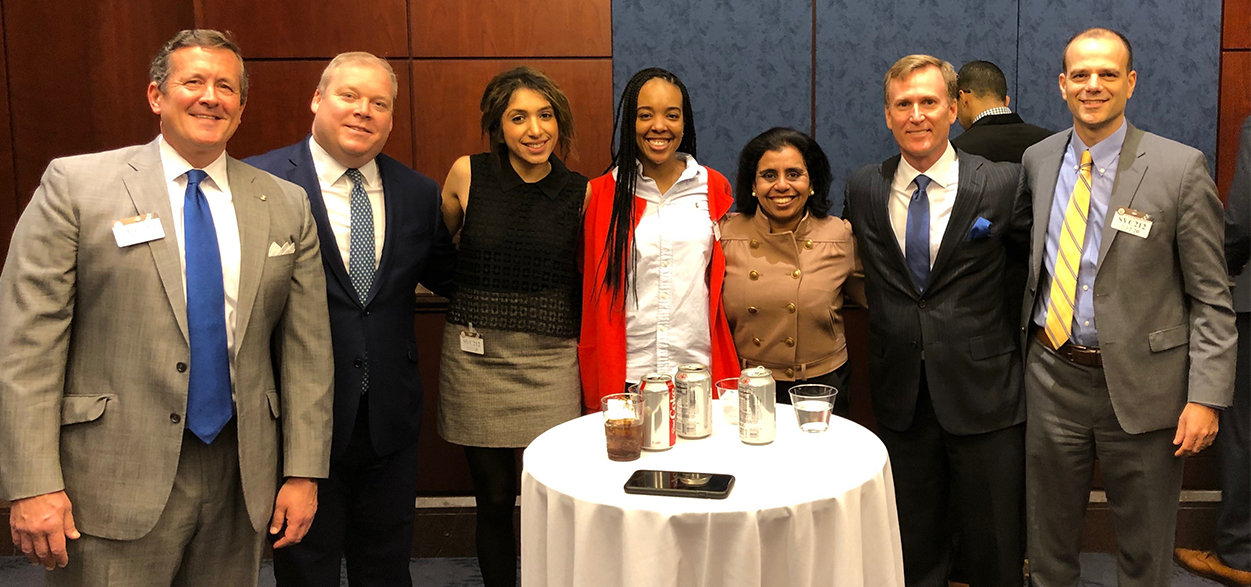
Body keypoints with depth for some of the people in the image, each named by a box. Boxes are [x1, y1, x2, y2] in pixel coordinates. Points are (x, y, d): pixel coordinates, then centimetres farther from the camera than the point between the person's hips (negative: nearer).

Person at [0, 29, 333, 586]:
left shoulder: (286, 205, 5)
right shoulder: (75, 184, -3)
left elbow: (306, 347, 5)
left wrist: (304, 472, 1)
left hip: (241, 478, 3)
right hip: (115, 485, -2)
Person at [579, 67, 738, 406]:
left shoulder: (714, 188, 6)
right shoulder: (601, 195, 2)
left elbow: (724, 287, 12)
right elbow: (592, 294, 8)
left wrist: (726, 377, 8)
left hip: (699, 374, 1)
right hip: (626, 375, -1)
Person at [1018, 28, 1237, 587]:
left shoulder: (1181, 168, -9)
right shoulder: (1036, 161, 4)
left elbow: (1210, 297, -8)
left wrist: (1205, 396, -13)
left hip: (1142, 385, -3)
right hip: (1052, 378, 3)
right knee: (1048, 542, 17)